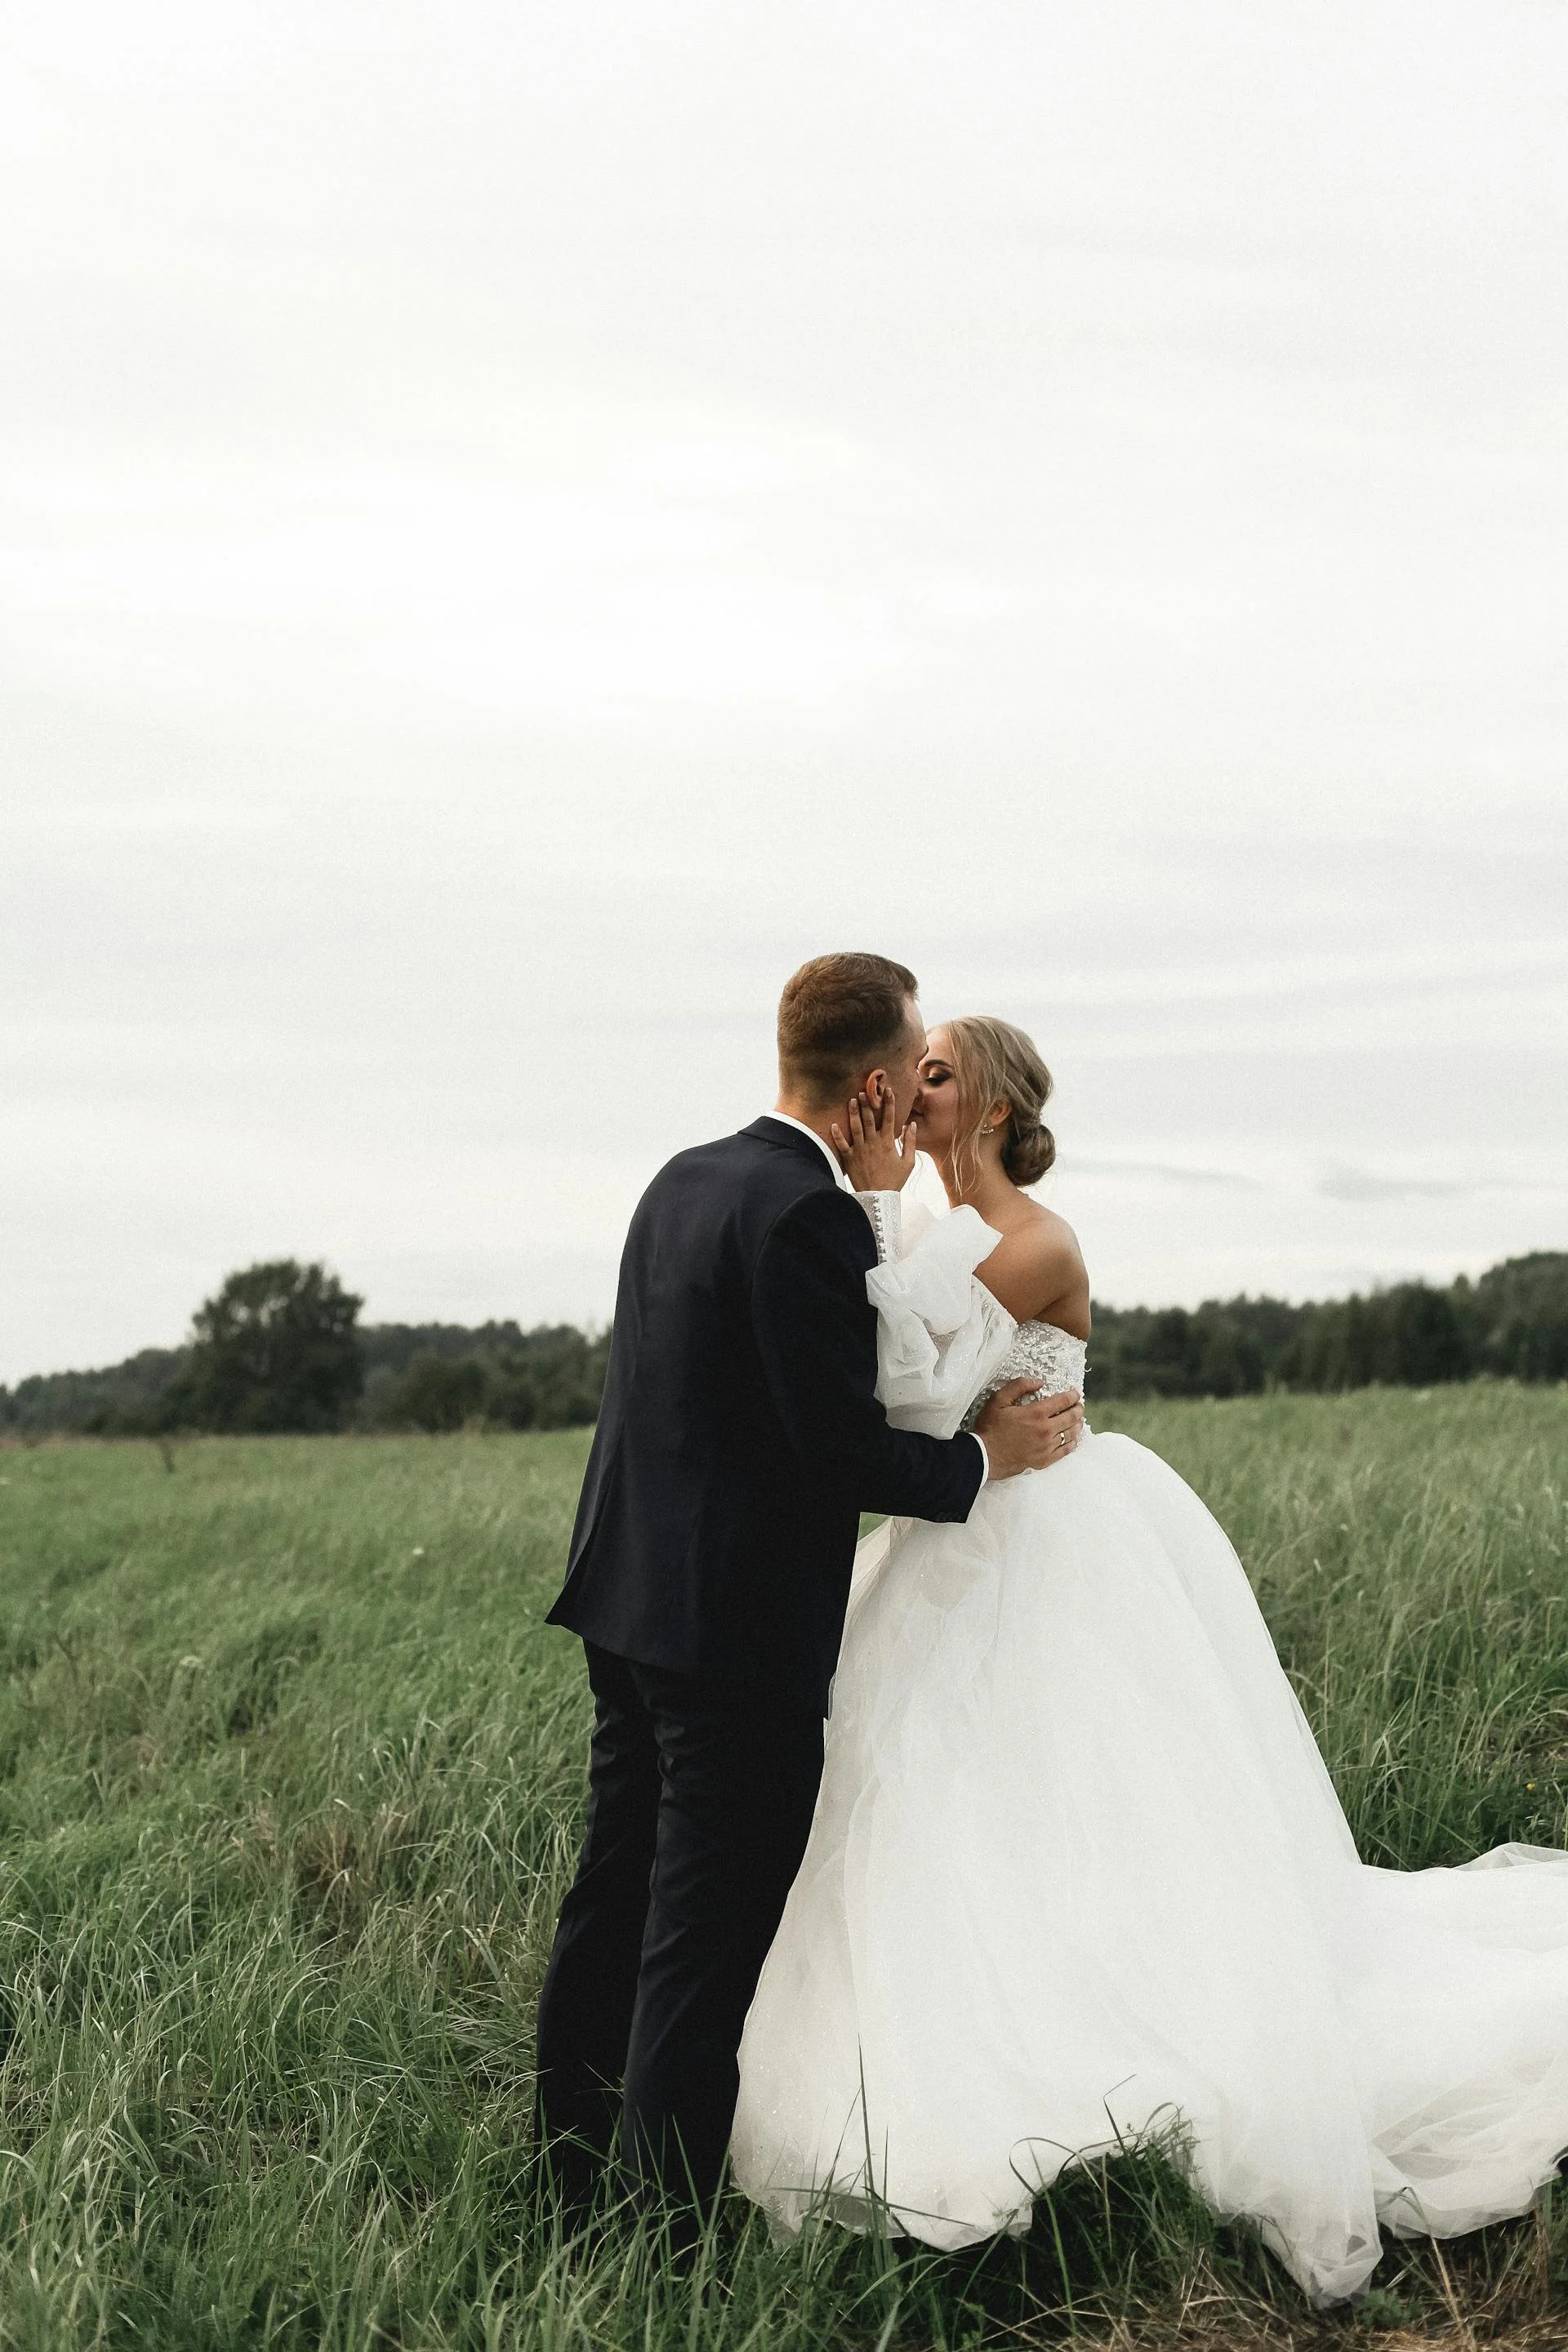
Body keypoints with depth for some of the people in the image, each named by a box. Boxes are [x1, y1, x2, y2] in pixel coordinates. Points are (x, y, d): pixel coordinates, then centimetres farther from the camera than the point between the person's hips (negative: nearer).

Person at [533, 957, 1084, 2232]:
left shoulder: (685, 1180, 10)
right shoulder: (810, 1216, -19)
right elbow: (845, 1455, -20)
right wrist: (988, 1456, -3)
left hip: (629, 1601, 9)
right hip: (741, 1628, -9)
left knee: (615, 1899, 17)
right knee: (707, 1936, -1)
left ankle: (576, 2181, 29)